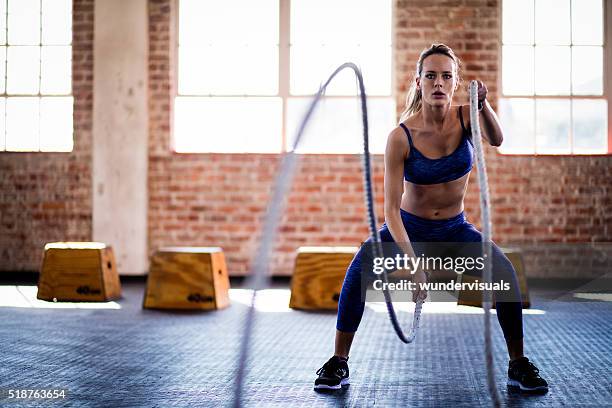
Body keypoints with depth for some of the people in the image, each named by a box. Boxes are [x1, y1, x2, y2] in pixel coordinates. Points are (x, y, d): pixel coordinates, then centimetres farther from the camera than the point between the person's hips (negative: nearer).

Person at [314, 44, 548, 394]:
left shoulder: (466, 117, -12)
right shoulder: (401, 137, -20)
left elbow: (496, 140, -35)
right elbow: (391, 209, -24)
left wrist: (484, 104, -56)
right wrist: (413, 263, -36)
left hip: (455, 229, 2)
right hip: (409, 226, -2)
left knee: (505, 272, -23)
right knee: (361, 266, -29)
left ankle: (519, 365, -4)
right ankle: (338, 364, -15)